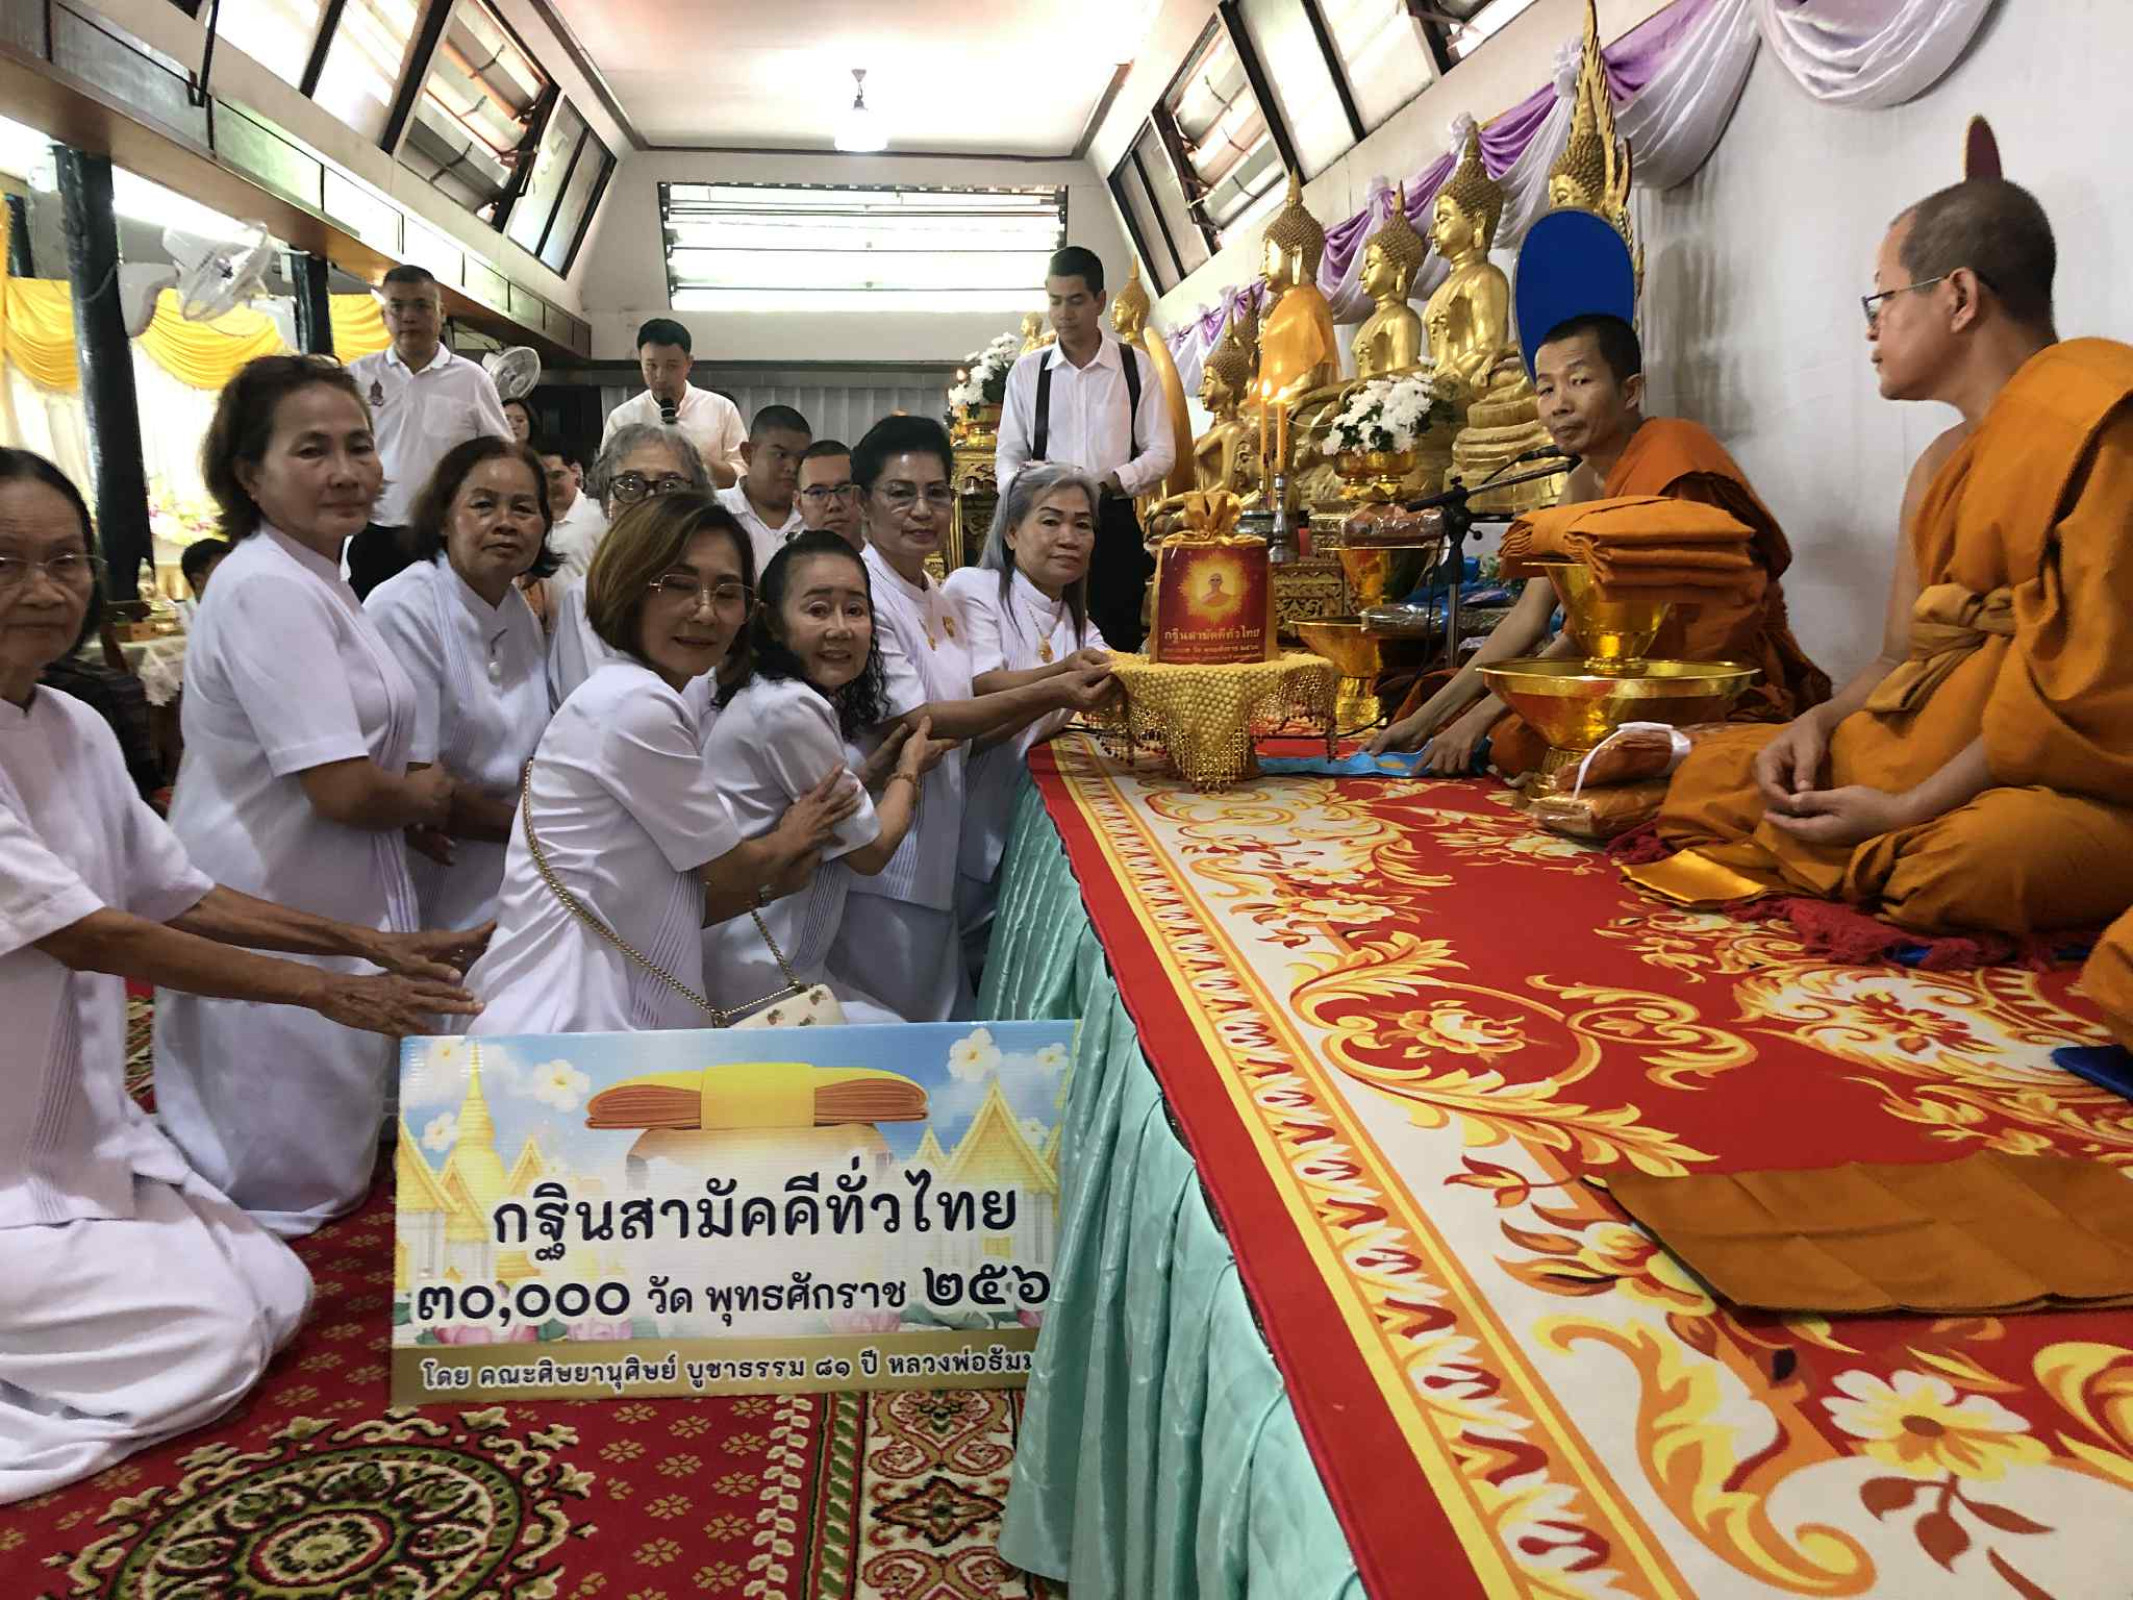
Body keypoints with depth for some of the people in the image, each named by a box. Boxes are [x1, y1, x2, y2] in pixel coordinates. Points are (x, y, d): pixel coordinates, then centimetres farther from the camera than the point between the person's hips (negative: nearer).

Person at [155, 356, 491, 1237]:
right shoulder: (268, 588, -23)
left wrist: (408, 789, 3)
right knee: (294, 1190, 6)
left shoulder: (311, 579, 12)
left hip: (334, 905, 11)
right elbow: (343, 788, -28)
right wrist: (427, 796, -7)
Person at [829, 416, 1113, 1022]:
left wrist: (1062, 695, -2)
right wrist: (1047, 693, -24)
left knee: (941, 1014, 18)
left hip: (934, 854, 9)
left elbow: (967, 728, 12)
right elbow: (910, 722, -20)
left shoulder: (943, 603, 11)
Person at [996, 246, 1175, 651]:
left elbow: (1162, 452, 2)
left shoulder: (1136, 366, 4)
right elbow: (1009, 453, 8)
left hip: (1114, 525, -1)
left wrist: (1105, 483, -14)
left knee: (1119, 645, 1)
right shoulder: (1026, 371, 8)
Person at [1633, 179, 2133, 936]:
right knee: (1713, 773, 1)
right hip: (1940, 754, 8)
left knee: (1965, 862, -38)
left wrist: (1908, 810, -21)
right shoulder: (1941, 465, 15)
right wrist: (1818, 722, -6)